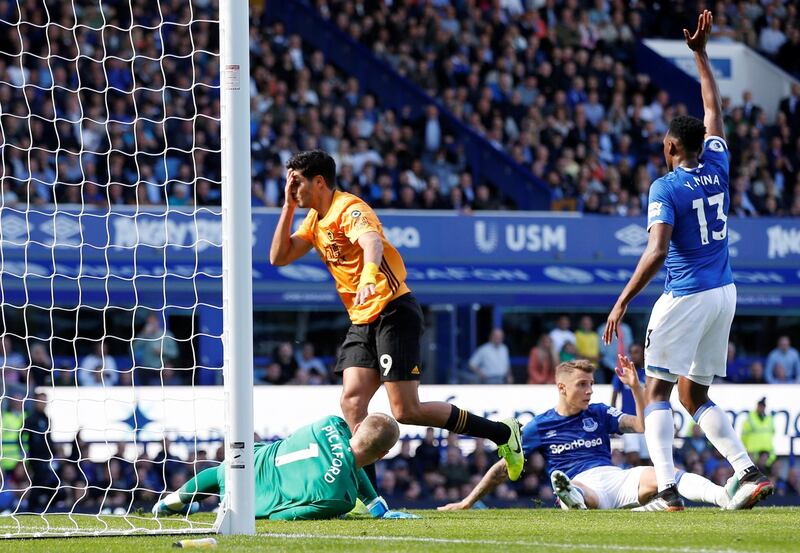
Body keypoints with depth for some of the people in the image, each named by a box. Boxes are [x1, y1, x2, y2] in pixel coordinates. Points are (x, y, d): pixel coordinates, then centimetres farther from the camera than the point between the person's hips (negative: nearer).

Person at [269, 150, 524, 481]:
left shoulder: (349, 209, -13)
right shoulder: (315, 220, 15)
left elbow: (372, 242, -34)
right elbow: (279, 257, 15)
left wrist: (368, 276, -55)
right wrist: (288, 206, 6)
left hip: (393, 313, -8)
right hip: (361, 321, 9)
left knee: (406, 411, -12)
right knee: (351, 402, -9)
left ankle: (503, 433, 2)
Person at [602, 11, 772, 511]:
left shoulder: (666, 189, -12)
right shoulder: (717, 166, 5)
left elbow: (657, 252, -22)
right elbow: (714, 110, 21)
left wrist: (623, 301, -20)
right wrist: (700, 55, 29)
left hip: (686, 297, -7)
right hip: (724, 293, 7)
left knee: (658, 391, -1)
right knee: (696, 395, 15)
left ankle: (668, 489, -15)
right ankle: (750, 473, 0)